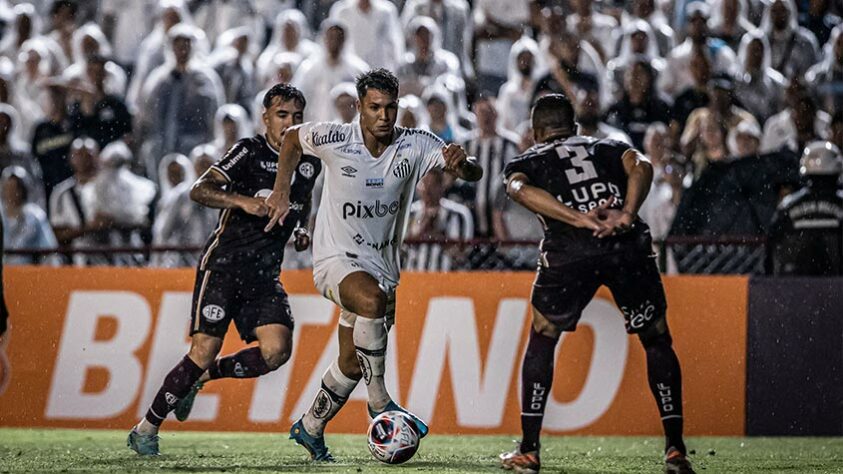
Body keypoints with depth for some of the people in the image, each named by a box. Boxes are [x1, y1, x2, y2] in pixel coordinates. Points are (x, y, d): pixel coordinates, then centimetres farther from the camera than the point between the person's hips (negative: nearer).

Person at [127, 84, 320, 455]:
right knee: (205, 350, -14)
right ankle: (146, 429, 0)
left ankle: (201, 377, 7)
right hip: (225, 261, -5)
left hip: (265, 272, 5)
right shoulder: (250, 151, -7)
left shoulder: (310, 162, 11)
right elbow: (199, 191, -17)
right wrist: (244, 201, -31)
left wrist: (302, 230, 15)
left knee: (277, 349, -17)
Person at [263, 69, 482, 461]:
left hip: (382, 265, 4)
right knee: (372, 298, -37)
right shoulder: (334, 140, -12)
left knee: (352, 363, 11)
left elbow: (474, 174, -10)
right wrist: (281, 191, 2)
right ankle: (379, 400, -25)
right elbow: (293, 138, 9)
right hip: (335, 259, -4)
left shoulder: (415, 145, -7)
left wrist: (461, 164, -33)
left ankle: (310, 429, 34)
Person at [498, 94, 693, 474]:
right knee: (657, 341, 17)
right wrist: (626, 214, -9)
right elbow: (641, 166, 6)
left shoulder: (526, 161, 26)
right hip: (629, 245, 1)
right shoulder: (608, 148, 30)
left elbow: (519, 189, 0)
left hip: (569, 248, -1)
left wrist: (582, 221, -9)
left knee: (542, 339, 19)